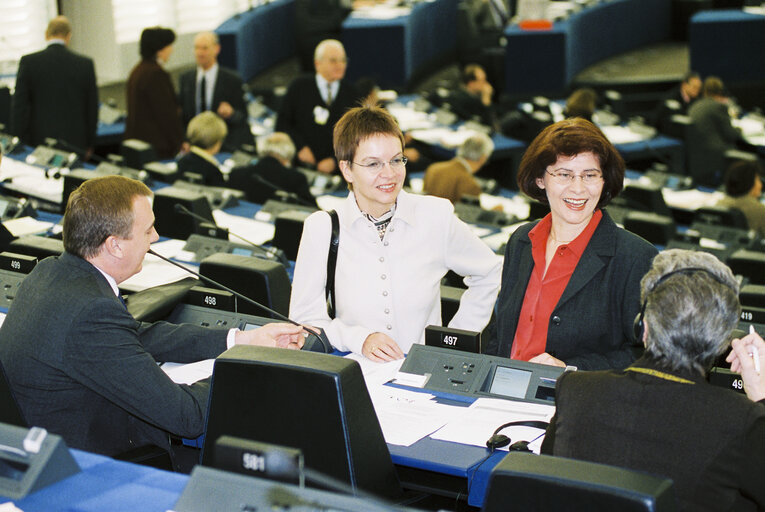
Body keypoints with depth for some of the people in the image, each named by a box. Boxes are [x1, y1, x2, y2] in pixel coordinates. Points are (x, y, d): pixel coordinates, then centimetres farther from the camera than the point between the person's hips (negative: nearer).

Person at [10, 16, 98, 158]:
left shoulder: (28, 62, -3)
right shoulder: (85, 64, 0)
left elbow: (19, 106, -2)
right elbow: (92, 108, 6)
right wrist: (89, 145, 16)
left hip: (39, 141, -1)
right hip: (75, 144, 1)